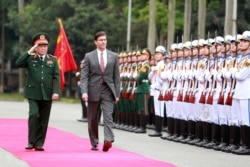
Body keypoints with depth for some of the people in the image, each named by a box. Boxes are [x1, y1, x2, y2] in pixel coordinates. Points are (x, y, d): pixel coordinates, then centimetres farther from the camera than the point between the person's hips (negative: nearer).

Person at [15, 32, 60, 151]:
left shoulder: (52, 60, 10)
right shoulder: (30, 58, 5)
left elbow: (56, 77, 4)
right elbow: (18, 64, -13)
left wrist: (56, 91, -8)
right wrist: (29, 52, -14)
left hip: (47, 94, 2)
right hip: (33, 93, -2)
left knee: (43, 120, 4)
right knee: (33, 114, -18)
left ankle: (39, 143, 12)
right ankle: (31, 141, -8)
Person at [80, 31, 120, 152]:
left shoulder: (113, 56, 7)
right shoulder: (89, 56, 2)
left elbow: (116, 76, 8)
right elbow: (84, 76, -3)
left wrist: (117, 93, 3)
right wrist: (84, 92, -16)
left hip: (108, 90, 0)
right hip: (93, 91, 0)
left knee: (108, 116, -14)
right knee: (93, 119, 7)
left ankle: (108, 140, -24)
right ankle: (94, 143, 18)